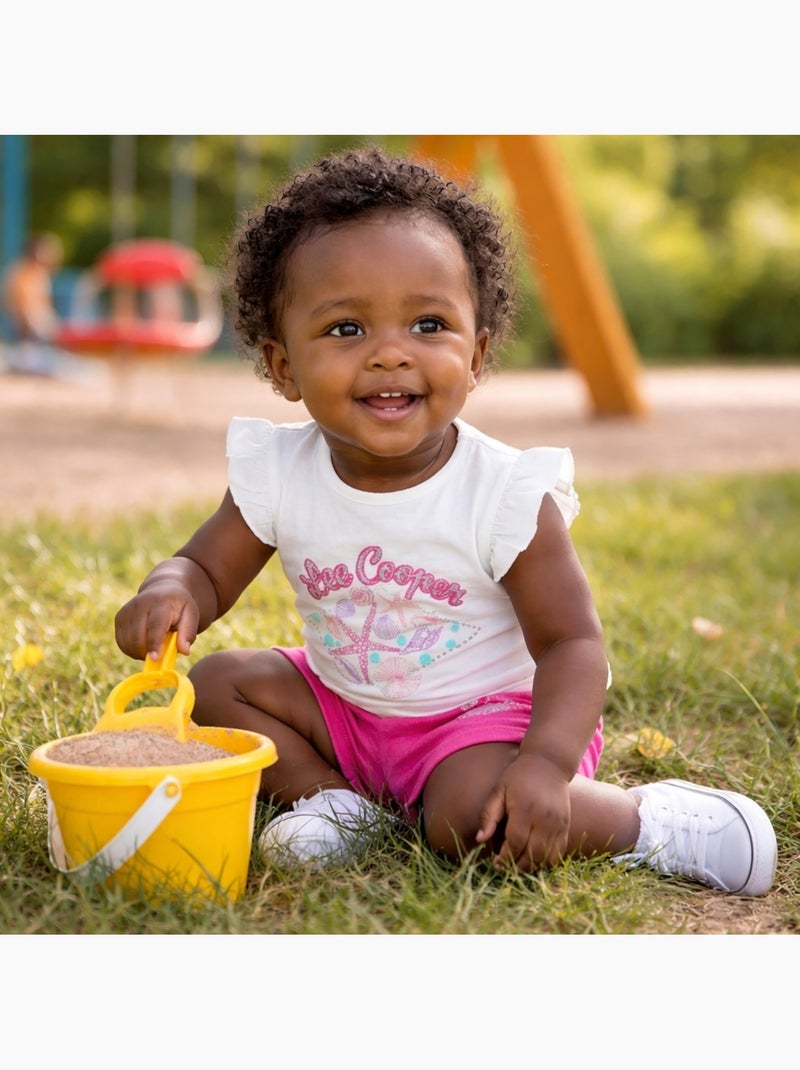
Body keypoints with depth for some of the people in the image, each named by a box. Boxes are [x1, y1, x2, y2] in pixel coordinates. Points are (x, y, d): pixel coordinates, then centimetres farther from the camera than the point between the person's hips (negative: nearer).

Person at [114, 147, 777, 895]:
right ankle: (336, 801, -1)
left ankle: (644, 819, -10)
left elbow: (571, 643, -20)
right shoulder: (276, 475, -14)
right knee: (214, 683, -4)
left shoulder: (507, 495, -24)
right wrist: (170, 592, -31)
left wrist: (545, 765, -37)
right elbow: (208, 569, -4)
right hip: (345, 705, 6)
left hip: (486, 707, -5)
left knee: (469, 816, -32)